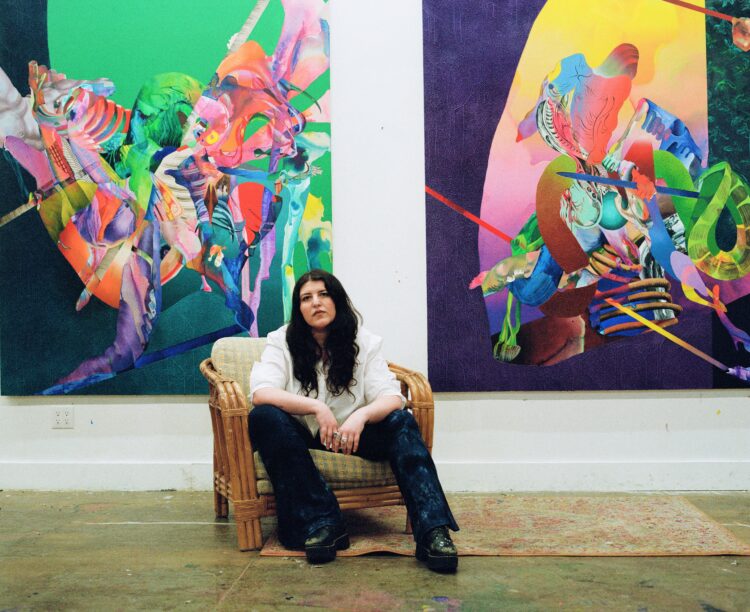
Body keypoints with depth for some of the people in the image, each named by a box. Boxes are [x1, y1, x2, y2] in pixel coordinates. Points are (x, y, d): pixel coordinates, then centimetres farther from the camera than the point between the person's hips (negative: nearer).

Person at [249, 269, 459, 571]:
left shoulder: (363, 343, 1)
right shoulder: (282, 342, -3)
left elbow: (392, 397, -11)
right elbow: (260, 393, -20)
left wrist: (361, 415, -34)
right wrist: (316, 407, -33)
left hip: (349, 435, 1)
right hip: (299, 438, -1)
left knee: (401, 421, -24)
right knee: (264, 417, -31)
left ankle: (432, 530, -36)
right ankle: (321, 524, -37)